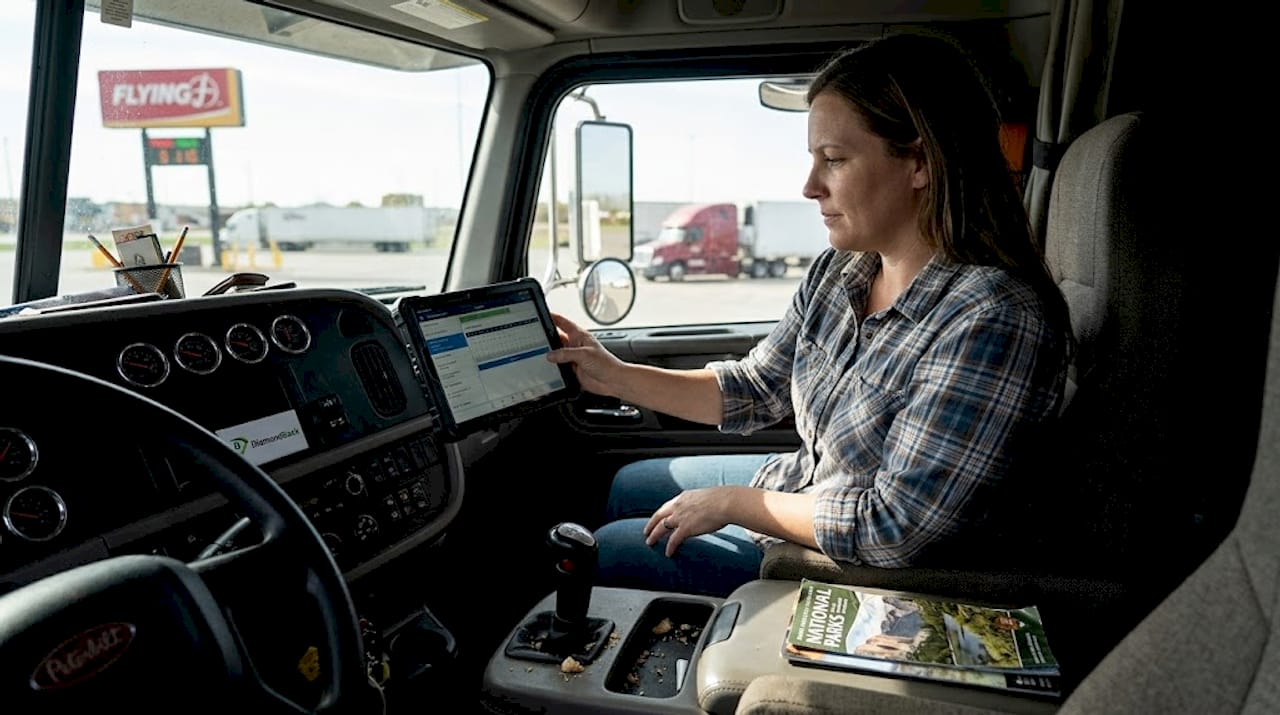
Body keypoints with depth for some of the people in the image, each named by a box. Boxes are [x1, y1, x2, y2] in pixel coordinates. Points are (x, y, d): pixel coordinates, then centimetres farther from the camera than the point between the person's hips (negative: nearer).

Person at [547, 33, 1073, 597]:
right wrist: (617, 376, -4)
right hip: (800, 486, 8)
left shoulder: (994, 319, -32)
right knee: (628, 486, 21)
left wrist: (730, 502, -20)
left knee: (610, 550, -1)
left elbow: (896, 529, -31)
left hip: (861, 572, -7)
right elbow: (756, 390, 5)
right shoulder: (836, 273, -7)